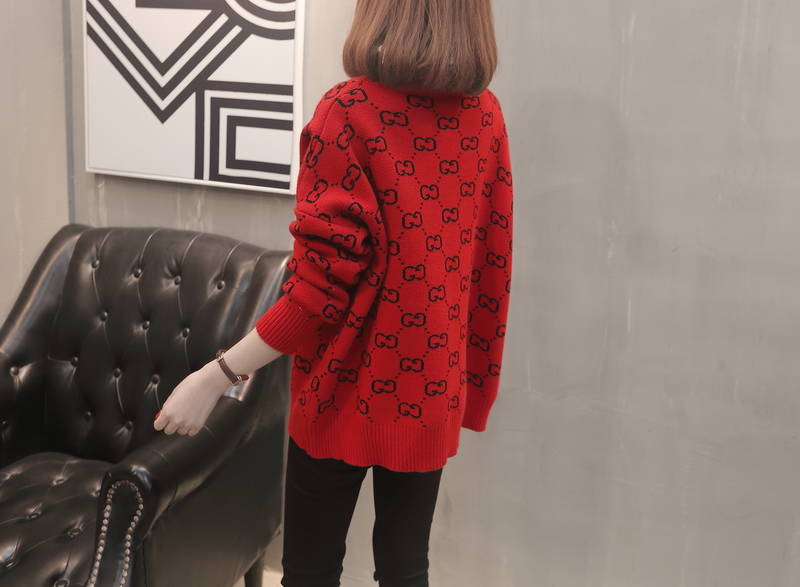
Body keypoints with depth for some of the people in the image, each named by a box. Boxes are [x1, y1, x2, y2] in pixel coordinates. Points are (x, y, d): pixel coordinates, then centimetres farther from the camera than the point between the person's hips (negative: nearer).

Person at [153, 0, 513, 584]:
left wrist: (216, 377, -13)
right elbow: (492, 264, 4)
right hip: (431, 388, 5)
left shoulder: (348, 112, -17)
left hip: (351, 386, -4)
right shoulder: (486, 115, 0)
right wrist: (472, 380, 15)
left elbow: (326, 279, -19)